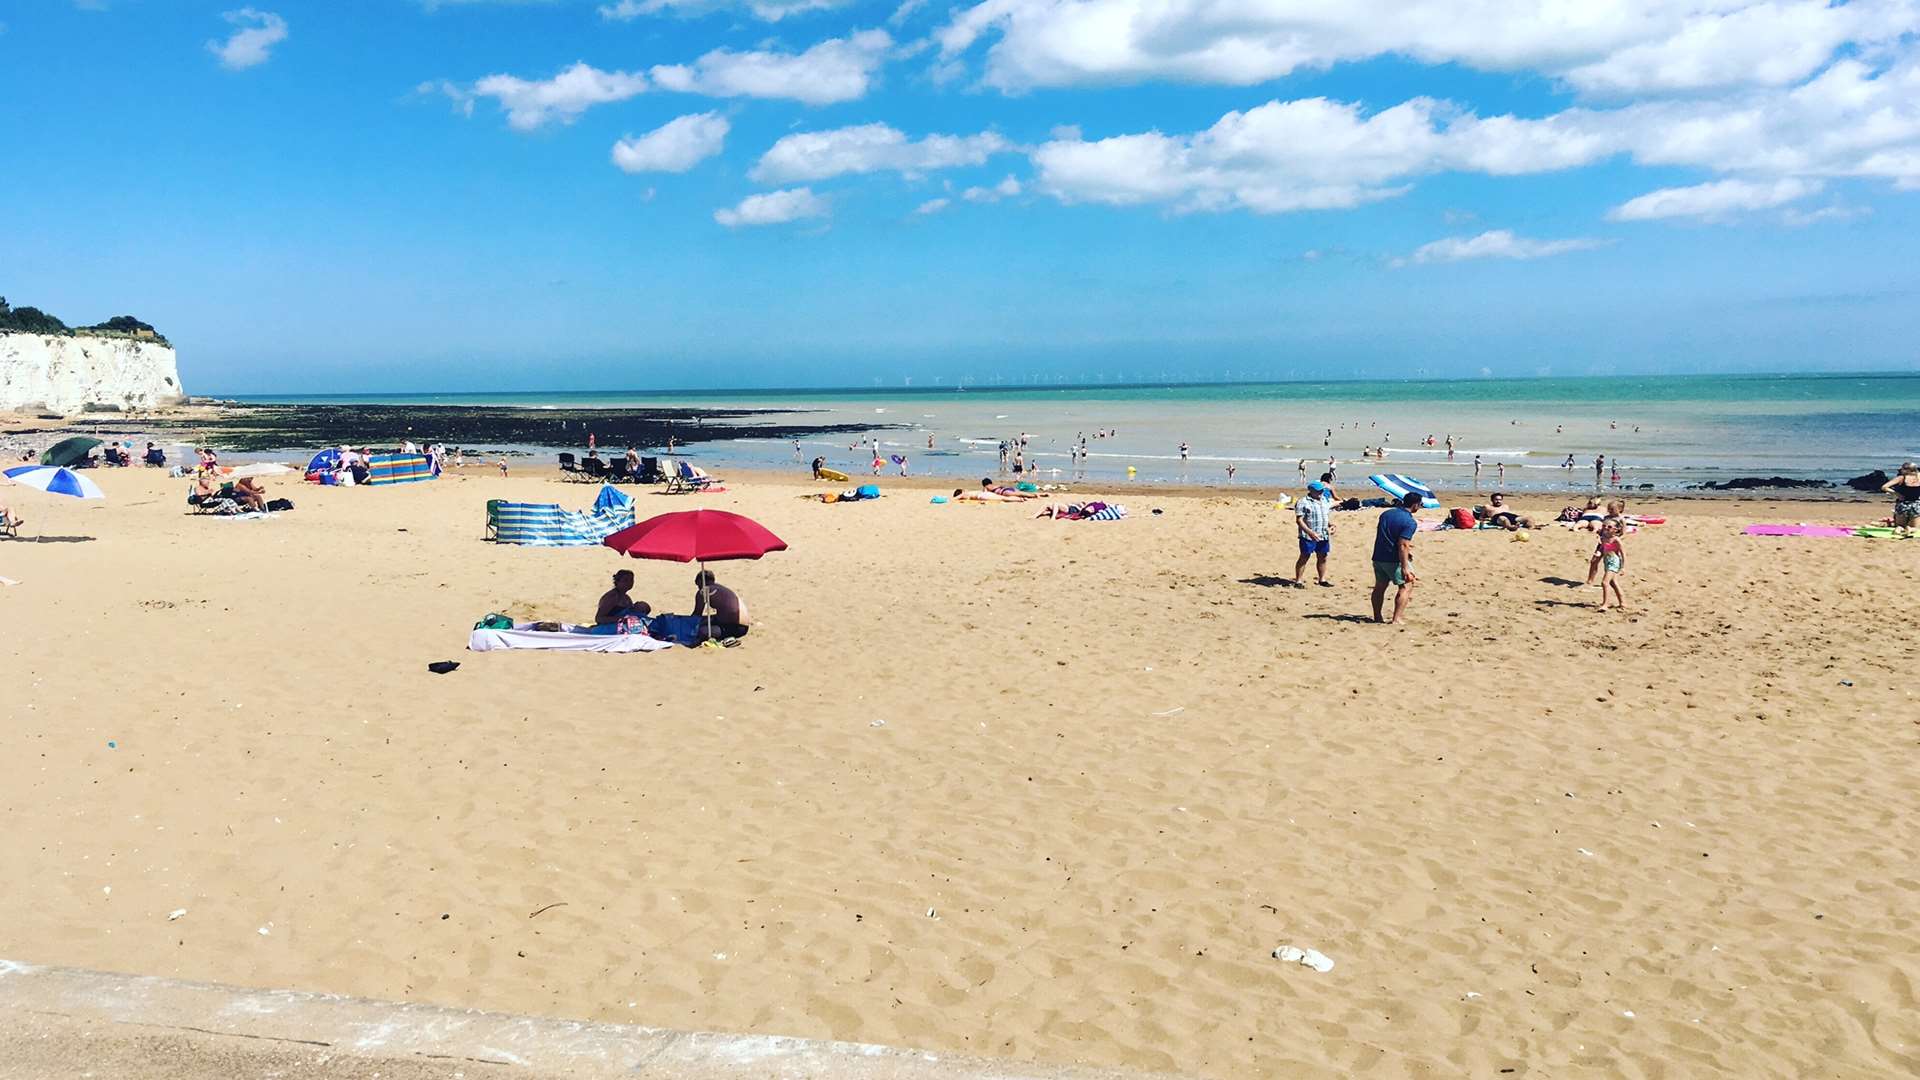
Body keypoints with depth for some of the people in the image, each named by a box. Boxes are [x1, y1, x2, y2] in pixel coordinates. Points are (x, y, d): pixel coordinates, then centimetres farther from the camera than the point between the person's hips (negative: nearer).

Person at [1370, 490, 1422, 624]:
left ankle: (1377, 617, 26)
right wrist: (1404, 568, -24)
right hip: (1394, 559, -7)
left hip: (1378, 557, 7)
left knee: (1380, 586, 18)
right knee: (1406, 586, 3)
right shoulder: (1410, 522, -15)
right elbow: (1402, 545, -23)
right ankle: (1396, 619, -6)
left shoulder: (1386, 514, 8)